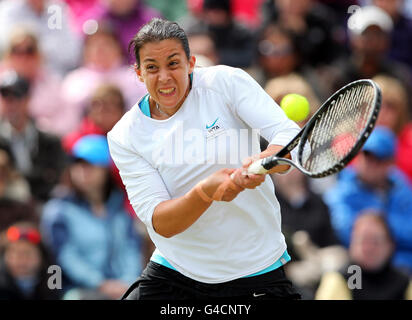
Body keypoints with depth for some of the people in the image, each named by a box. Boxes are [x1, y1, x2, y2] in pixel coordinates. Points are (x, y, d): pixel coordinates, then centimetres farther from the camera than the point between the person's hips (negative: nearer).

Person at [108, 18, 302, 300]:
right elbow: (159, 223, -15)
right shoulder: (125, 136, -7)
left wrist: (260, 163, -41)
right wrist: (205, 192, -36)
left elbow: (292, 138, -18)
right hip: (172, 274, 1)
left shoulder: (227, 82, -9)